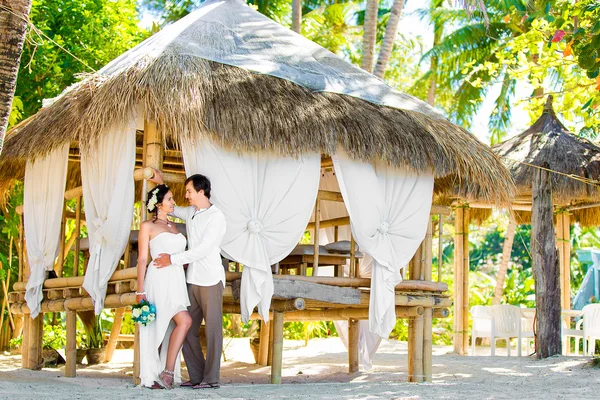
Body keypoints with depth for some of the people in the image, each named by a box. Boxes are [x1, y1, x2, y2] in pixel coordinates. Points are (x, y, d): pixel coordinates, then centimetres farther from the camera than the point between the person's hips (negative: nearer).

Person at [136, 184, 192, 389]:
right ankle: (167, 373, -14)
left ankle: (166, 374, 7)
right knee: (184, 321, -18)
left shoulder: (174, 226, 19)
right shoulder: (148, 226, 0)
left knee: (167, 330, 5)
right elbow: (142, 259, -3)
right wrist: (140, 291, -8)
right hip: (159, 280, -6)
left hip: (176, 281, 7)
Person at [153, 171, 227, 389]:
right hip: (192, 280, 8)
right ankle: (197, 376, 12)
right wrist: (160, 184, 20)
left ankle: (211, 378, 2)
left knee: (212, 329, -2)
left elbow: (203, 249, -17)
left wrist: (173, 259, -15)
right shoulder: (190, 212, 12)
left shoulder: (216, 216, -10)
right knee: (187, 329, 6)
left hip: (210, 280, -8)